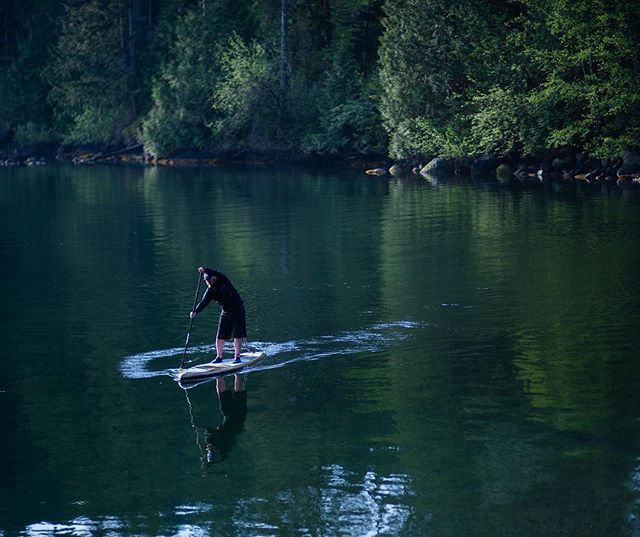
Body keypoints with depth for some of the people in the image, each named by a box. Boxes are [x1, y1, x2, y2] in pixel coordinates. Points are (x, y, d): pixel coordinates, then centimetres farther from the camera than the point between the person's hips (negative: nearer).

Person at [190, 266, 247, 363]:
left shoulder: (224, 282, -12)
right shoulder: (210, 291, -2)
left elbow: (218, 275, -31)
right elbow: (203, 302, -12)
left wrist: (205, 270, -38)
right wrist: (195, 311, -28)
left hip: (238, 311, -4)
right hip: (226, 313, 4)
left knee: (237, 335, -6)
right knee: (220, 336, -1)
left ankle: (237, 356, 1)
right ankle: (219, 357, 8)